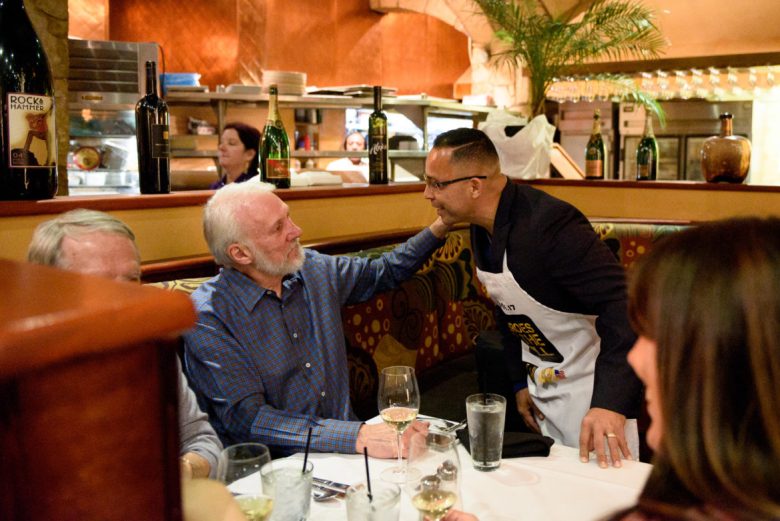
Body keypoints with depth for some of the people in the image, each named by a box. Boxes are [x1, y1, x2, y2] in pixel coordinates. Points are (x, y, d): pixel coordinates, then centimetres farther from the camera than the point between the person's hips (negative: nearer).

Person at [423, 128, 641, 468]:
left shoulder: (549, 224, -28)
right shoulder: (481, 229, 0)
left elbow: (622, 306, -32)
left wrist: (610, 402, -38)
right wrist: (520, 382, 11)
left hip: (593, 388, -8)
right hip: (541, 386, 8)